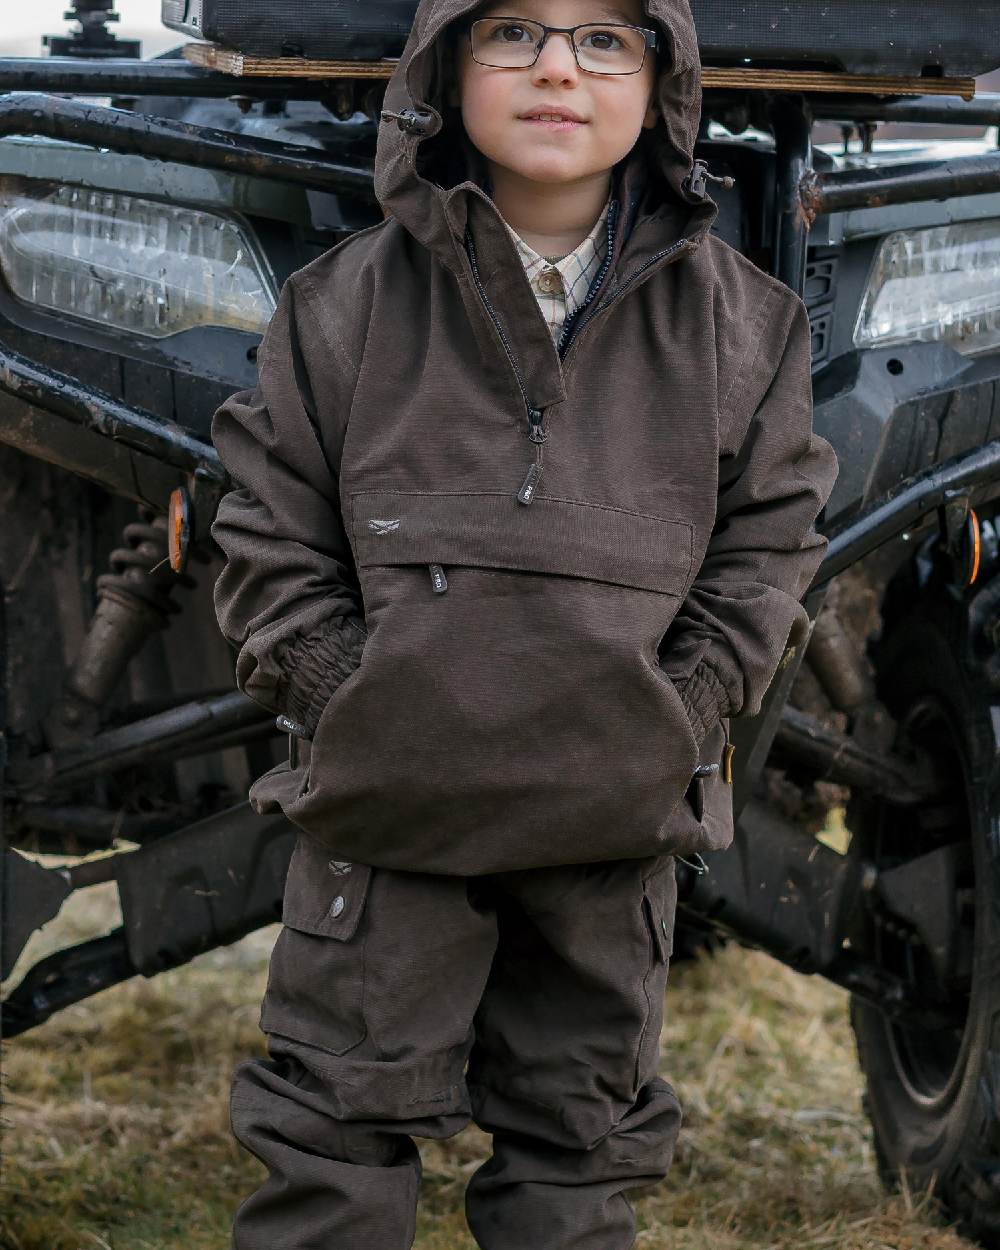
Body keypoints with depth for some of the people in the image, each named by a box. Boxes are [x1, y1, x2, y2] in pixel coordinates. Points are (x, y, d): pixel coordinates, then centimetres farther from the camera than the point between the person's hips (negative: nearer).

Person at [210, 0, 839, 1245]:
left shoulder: (739, 322, 0)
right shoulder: (345, 301, -3)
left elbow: (766, 546, 4)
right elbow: (272, 545, 1)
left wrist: (667, 728, -7)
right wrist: (362, 714, -9)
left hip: (616, 816, 1)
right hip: (386, 811, -1)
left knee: (577, 1145, 14)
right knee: (337, 1141, 4)